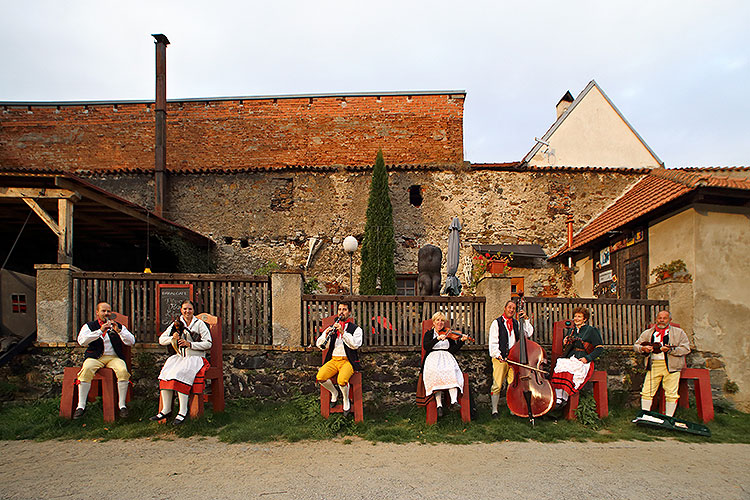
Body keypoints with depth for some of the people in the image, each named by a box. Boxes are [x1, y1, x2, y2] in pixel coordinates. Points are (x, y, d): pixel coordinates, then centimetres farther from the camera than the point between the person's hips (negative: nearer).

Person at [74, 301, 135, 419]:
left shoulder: (119, 326, 16)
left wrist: (118, 331, -9)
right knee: (86, 370, -33)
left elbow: (131, 342, 5)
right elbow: (81, 341, -6)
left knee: (123, 371, -30)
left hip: (114, 357, 1)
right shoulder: (89, 326, 14)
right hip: (95, 357, 0)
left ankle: (122, 405, -20)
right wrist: (100, 331, -15)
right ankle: (81, 406, -22)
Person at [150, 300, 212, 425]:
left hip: (195, 358, -4)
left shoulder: (199, 324, 1)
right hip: (179, 357, 4)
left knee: (180, 374, -30)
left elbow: (208, 343, -6)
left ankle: (183, 411, -26)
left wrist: (190, 344, -15)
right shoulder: (176, 323, 13)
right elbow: (161, 340, 11)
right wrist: (172, 338, -10)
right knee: (165, 373, -23)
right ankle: (166, 410, -15)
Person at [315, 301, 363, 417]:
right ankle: (334, 392, 7)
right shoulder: (331, 327, 17)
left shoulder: (356, 329, 7)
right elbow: (319, 345, 8)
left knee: (341, 380, -33)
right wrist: (326, 335, -11)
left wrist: (343, 332, -19)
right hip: (333, 360, 4)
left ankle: (346, 400, 1)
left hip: (348, 361, -3)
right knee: (320, 377, -24)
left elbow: (355, 345, -12)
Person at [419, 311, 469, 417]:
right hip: (433, 358, -1)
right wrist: (438, 338, -16)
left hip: (447, 358, 1)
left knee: (451, 370, -32)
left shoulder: (448, 334, 18)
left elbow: (453, 350, 7)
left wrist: (461, 341, -7)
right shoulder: (429, 334, 14)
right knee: (435, 372, -33)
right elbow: (426, 346, -6)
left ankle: (454, 401, -41)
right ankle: (439, 405, -36)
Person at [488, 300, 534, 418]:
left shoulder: (516, 323, 17)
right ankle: (494, 410, 4)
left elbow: (529, 333, 8)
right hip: (500, 358, -4)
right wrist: (498, 355, -17)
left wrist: (526, 319, 2)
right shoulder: (497, 323, 3)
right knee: (497, 385, -6)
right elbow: (493, 342, -3)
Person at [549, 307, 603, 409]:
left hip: (582, 361, -5)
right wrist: (565, 343, 7)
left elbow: (600, 349, -2)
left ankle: (565, 398, -22)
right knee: (559, 365, -28)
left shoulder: (591, 330, 3)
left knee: (570, 370, -35)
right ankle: (558, 398, -29)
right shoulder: (572, 331, 19)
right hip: (569, 358, 5)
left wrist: (587, 358, -12)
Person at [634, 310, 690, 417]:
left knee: (671, 394, -2)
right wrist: (643, 348, -6)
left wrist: (670, 349, -16)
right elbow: (636, 345, 16)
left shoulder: (679, 332, 7)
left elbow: (686, 349, -2)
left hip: (671, 366, -2)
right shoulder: (647, 333, 14)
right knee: (646, 392, -1)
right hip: (653, 365, 2)